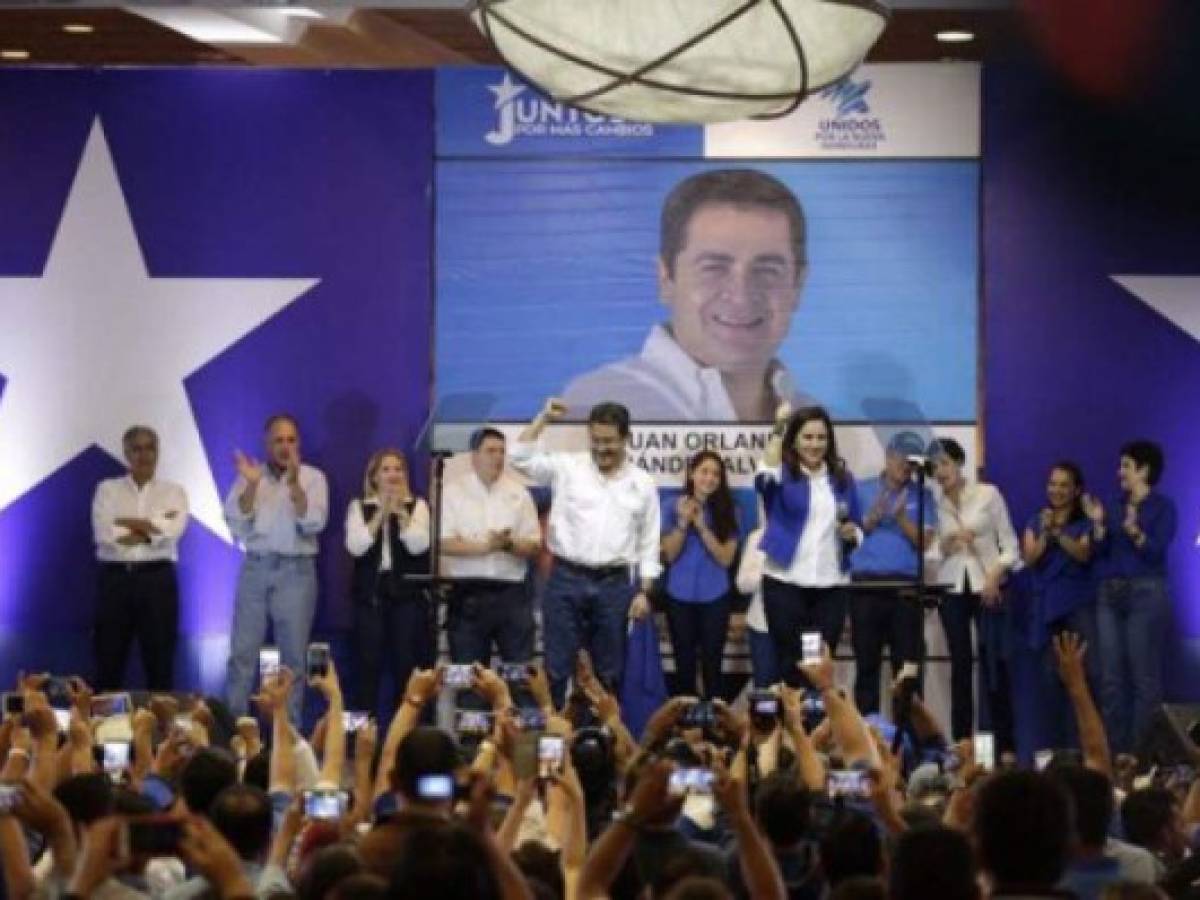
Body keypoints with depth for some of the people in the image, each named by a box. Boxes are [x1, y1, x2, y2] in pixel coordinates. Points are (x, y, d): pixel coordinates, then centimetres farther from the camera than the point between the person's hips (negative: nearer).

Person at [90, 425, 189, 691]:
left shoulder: (173, 492, 8)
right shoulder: (108, 489, 8)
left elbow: (172, 531, -12)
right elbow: (104, 534, -9)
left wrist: (128, 523, -7)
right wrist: (152, 528, -8)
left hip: (157, 579, 0)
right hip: (115, 579, 0)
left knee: (160, 662, 3)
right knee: (108, 662, 3)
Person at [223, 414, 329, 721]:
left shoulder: (313, 478, 2)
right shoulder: (249, 476, 5)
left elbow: (314, 523, -11)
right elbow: (236, 523, -5)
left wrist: (294, 483, -21)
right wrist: (252, 485, -17)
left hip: (296, 570, -1)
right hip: (255, 568, 1)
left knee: (293, 655, 3)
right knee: (242, 652, 0)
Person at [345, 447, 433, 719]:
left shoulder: (417, 505, 7)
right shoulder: (360, 506, 7)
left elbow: (418, 545, -8)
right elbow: (356, 546, -8)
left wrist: (400, 512, -13)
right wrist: (381, 513, -10)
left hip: (408, 593, 0)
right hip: (370, 593, 0)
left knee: (406, 665, -1)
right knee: (369, 665, -2)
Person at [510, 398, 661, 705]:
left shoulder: (643, 484, 5)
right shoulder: (567, 468, 2)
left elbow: (649, 542, 8)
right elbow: (520, 458, -8)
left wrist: (644, 591, 0)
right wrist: (544, 417, -13)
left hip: (614, 585, 1)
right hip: (566, 580, -1)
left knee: (610, 671, 7)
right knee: (556, 667, -1)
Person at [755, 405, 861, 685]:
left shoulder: (842, 478, 10)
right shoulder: (783, 474, 0)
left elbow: (858, 529, 16)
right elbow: (765, 478, -26)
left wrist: (852, 533, -8)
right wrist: (779, 430, -30)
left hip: (830, 584, 3)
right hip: (785, 581, -3)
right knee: (790, 662, 1)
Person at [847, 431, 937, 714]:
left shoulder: (922, 496, 9)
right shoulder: (862, 491, 9)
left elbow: (925, 541, 0)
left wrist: (901, 518, -13)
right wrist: (872, 518, -10)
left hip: (906, 587, 0)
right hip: (866, 586, 0)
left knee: (908, 665, -2)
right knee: (866, 665, 3)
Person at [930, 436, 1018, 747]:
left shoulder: (988, 494, -1)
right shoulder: (937, 504, 8)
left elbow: (1010, 544, 0)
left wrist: (996, 574, -14)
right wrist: (946, 544, -6)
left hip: (987, 586, -3)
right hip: (952, 588, 3)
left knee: (993, 666, -7)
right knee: (961, 666, 1)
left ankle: (1004, 747, -4)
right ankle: (961, 745, 4)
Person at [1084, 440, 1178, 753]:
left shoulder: (1163, 507, -3)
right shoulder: (1114, 506, 13)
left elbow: (1156, 551, -14)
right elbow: (1100, 553, 7)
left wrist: (1135, 532, -29)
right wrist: (1098, 524, -7)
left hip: (1146, 594, -6)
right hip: (1109, 594, 6)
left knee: (1144, 676, -5)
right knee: (1111, 677, 4)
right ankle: (1113, 749, 9)